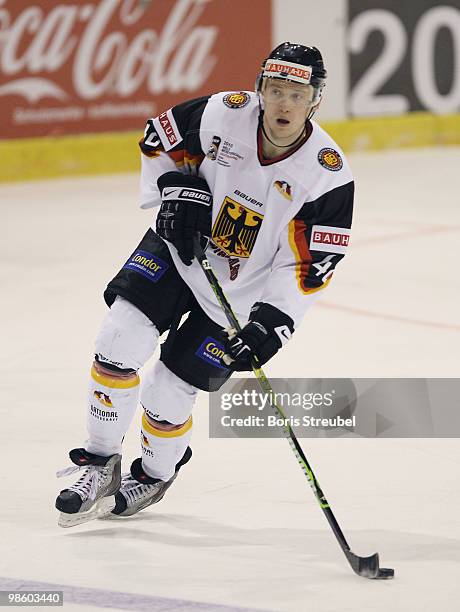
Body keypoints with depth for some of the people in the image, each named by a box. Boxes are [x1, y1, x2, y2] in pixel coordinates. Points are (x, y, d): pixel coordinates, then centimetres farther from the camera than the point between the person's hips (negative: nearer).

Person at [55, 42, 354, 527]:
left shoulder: (329, 175, -22)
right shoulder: (223, 114, -16)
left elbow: (308, 267, -18)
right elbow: (159, 138, 4)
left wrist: (271, 323, -27)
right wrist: (176, 190, -10)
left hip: (241, 295, -2)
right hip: (178, 248, 3)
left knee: (167, 394, -3)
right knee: (119, 338, -16)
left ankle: (155, 474, 29)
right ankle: (101, 464, 2)